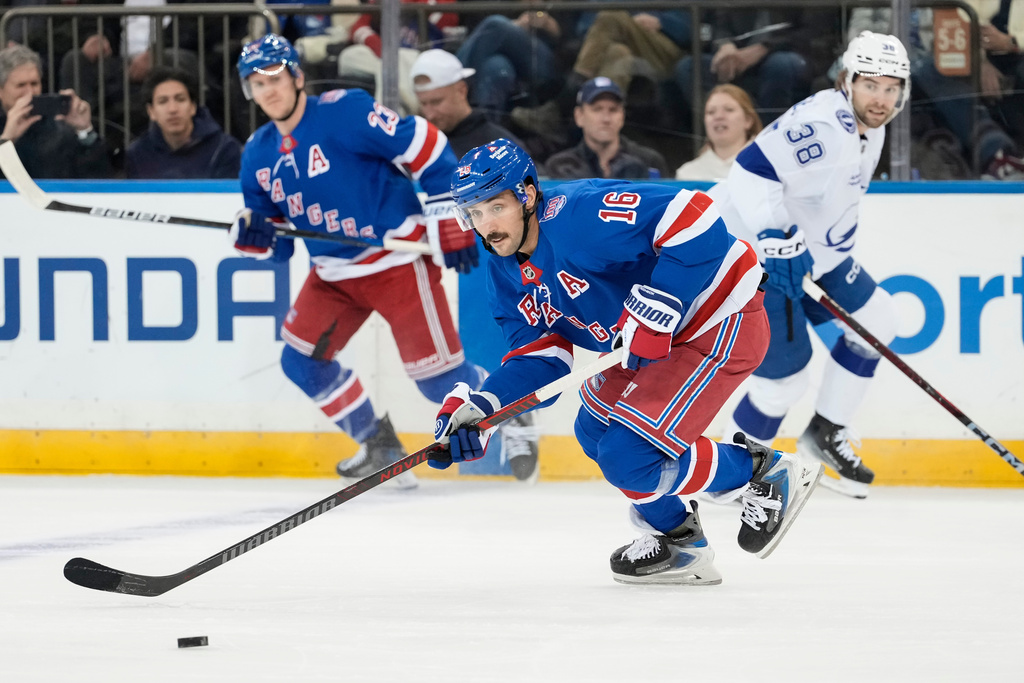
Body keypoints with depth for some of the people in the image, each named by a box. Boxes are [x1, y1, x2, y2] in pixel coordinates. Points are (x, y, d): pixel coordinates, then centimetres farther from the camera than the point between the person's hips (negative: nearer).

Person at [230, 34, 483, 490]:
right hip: (334, 274, 7)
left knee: (437, 376, -9)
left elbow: (425, 148, -18)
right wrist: (253, 234, -12)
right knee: (301, 360, -1)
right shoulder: (258, 154, 6)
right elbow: (275, 244, 12)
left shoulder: (345, 112, -18)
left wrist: (449, 221, -18)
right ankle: (377, 445, 17)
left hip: (398, 260, -7)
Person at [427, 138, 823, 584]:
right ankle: (677, 541, 33)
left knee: (627, 456, -15)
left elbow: (691, 216, -34)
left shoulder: (578, 214, -27)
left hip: (722, 326, -10)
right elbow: (538, 356, 2)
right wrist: (480, 407, -15)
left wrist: (652, 315, -32)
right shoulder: (508, 278, 4)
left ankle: (765, 472, 4)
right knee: (597, 434, 18)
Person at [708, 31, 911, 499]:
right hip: (754, 248, -10)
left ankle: (825, 433, 25)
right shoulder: (824, 125, -28)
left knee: (876, 320, 13)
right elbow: (754, 168, -36)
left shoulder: (870, 131, 6)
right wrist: (775, 240, -39)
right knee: (789, 367, -9)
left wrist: (840, 250, 23)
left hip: (804, 247, 10)